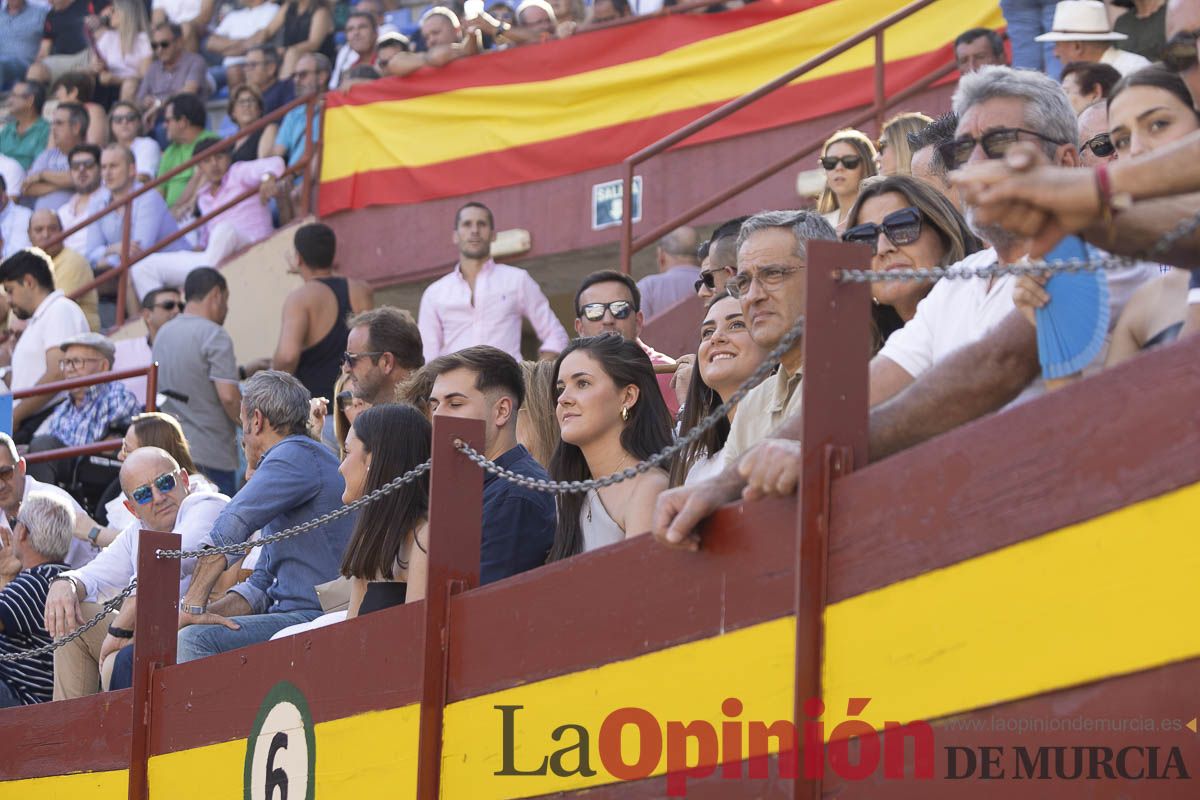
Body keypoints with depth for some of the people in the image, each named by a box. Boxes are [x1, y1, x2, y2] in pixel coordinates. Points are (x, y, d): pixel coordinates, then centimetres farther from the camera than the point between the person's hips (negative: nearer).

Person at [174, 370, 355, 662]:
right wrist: (200, 612, 4)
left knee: (195, 640, -26)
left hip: (315, 618, -10)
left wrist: (193, 606, -17)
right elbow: (260, 586, 21)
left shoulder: (298, 455, -7)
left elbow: (228, 529, -18)